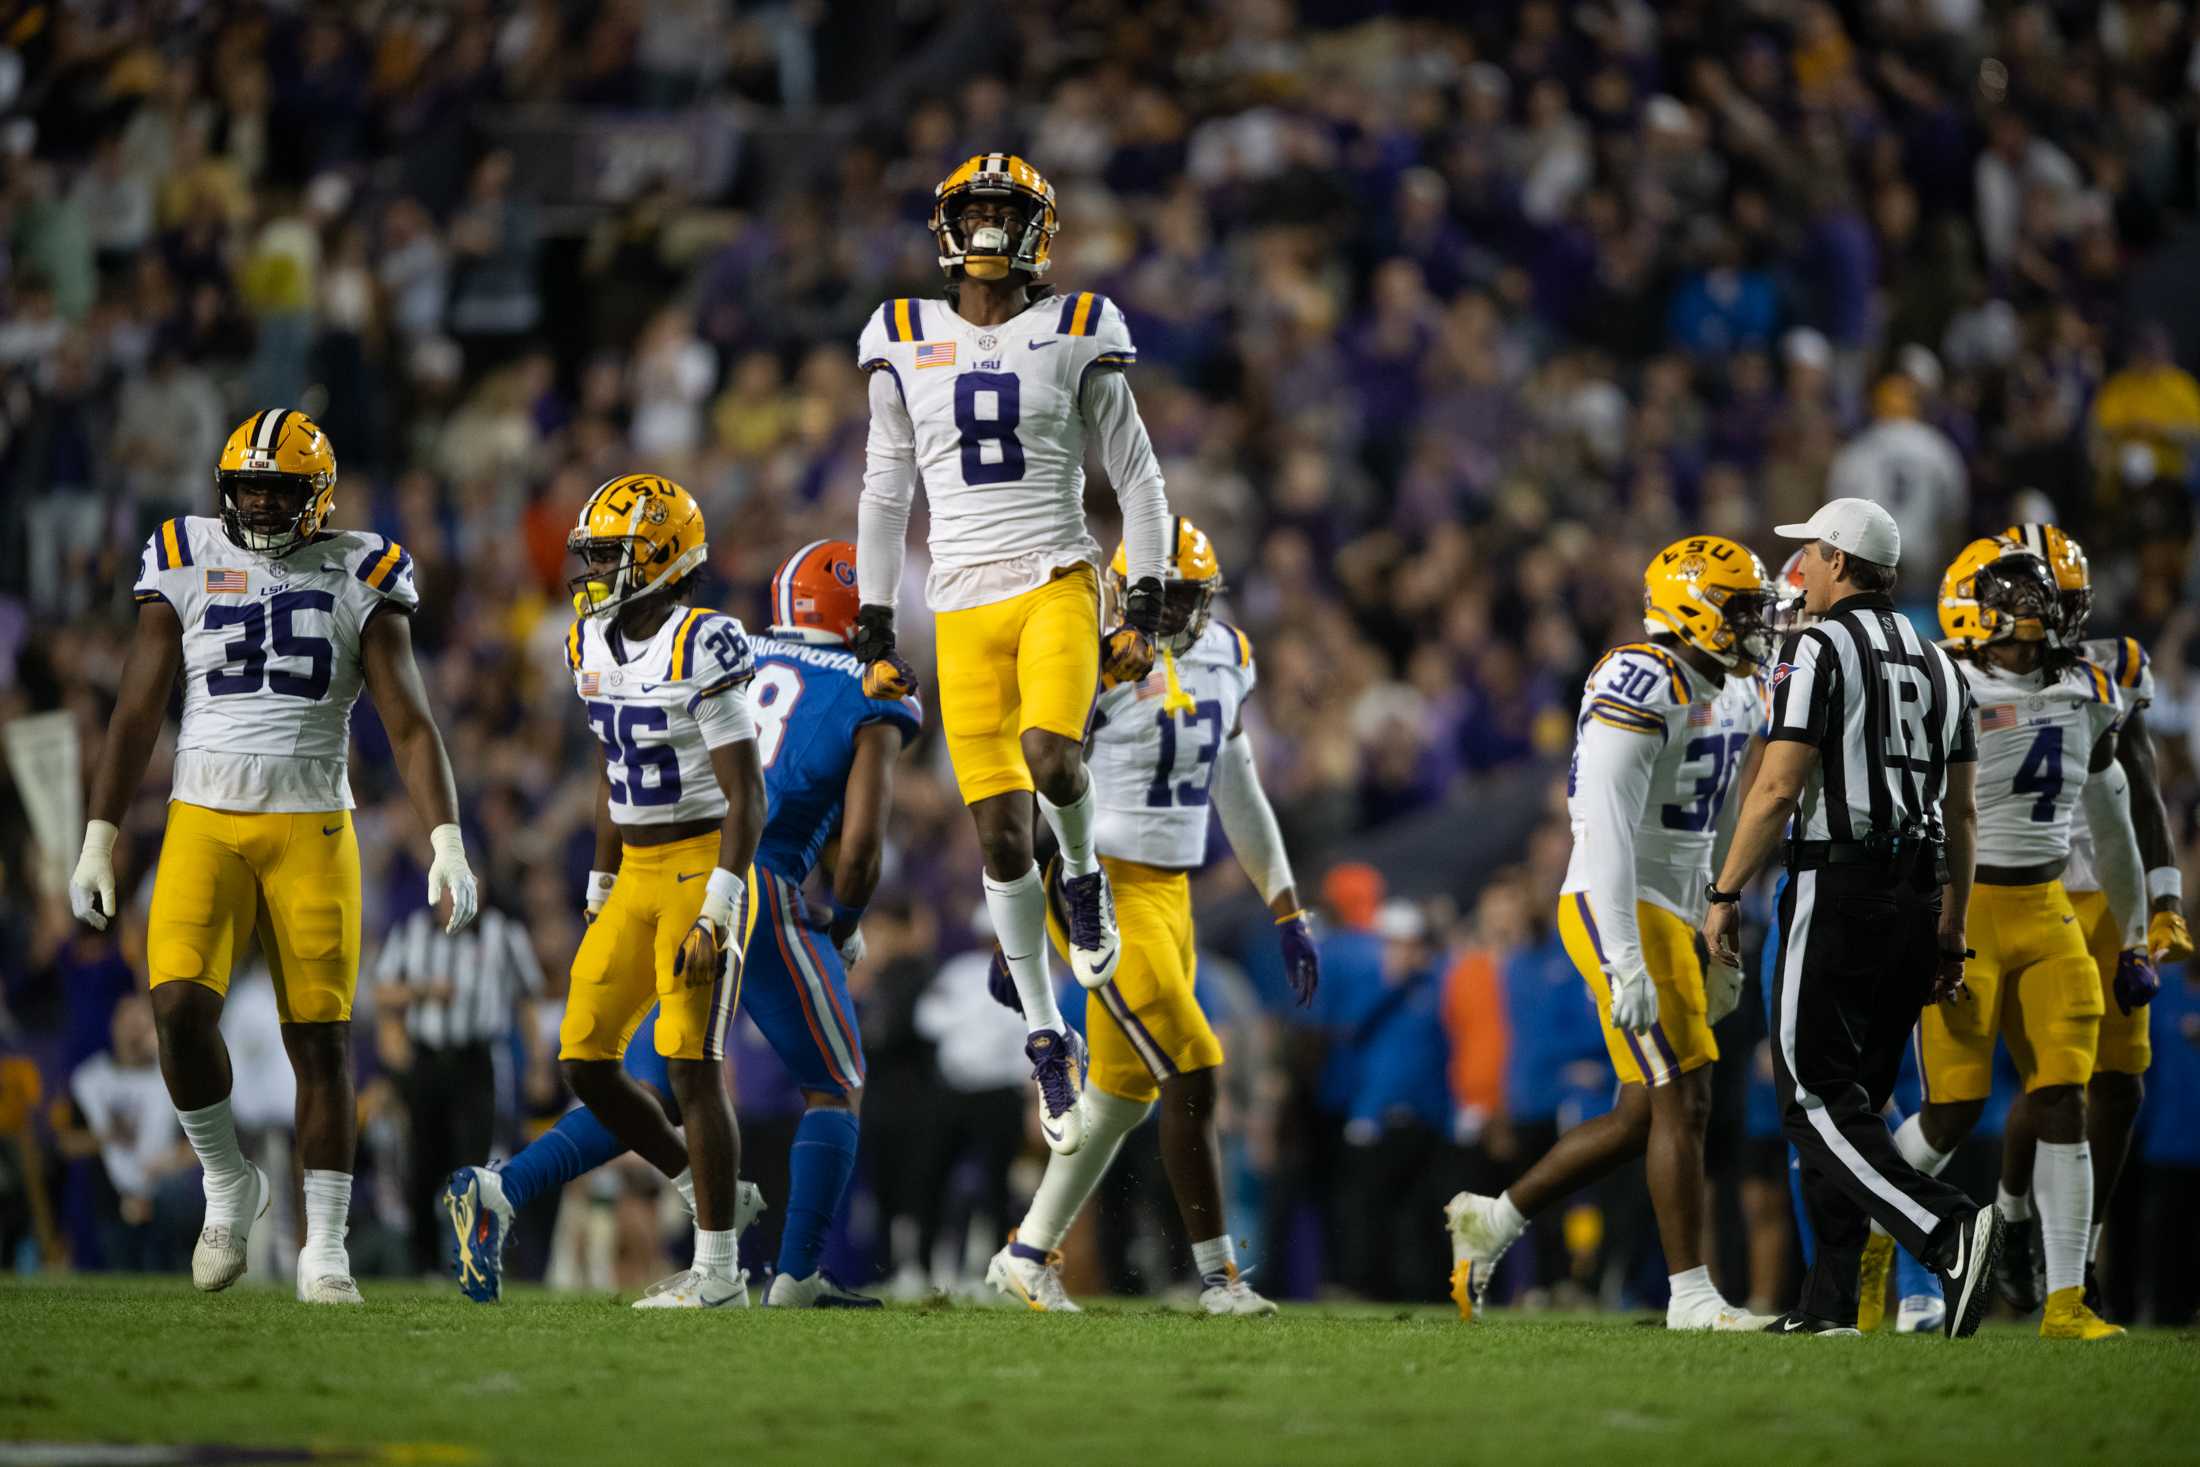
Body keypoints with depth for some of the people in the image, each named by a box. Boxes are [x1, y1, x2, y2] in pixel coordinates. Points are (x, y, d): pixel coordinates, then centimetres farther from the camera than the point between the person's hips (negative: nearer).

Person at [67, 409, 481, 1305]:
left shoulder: (360, 579, 3)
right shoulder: (186, 566, 5)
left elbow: (408, 723, 0)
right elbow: (136, 713, 8)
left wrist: (446, 844, -11)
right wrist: (98, 840, 4)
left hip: (312, 831, 0)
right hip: (203, 825, 0)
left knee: (321, 1039, -2)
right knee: (180, 1006, -19)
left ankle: (324, 1248, 8)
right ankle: (227, 1183, 5)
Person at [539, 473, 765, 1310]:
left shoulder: (701, 649, -17)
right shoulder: (593, 644, 8)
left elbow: (746, 794, -18)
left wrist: (716, 915, -22)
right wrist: (600, 893, 18)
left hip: (703, 870, -8)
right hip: (636, 874, 8)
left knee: (690, 1068, -9)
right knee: (587, 1064, 3)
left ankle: (719, 1274, -2)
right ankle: (712, 1199, 21)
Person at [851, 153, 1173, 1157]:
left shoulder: (1074, 333, 3)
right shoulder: (906, 342, 8)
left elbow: (1137, 478, 6)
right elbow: (885, 495, 14)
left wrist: (1144, 610, -2)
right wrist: (874, 633, 10)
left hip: (1058, 583, -2)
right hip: (964, 603, 2)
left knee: (1050, 754, -30)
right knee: (999, 833, -2)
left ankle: (1084, 875, 3)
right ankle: (1048, 1040, 10)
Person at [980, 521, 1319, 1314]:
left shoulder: (1224, 657, 9)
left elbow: (1240, 796, 18)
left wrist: (1288, 913, 16)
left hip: (1170, 894, 8)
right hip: (1100, 892, -8)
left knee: (1124, 1092, 13)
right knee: (1192, 1081, -11)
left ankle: (1029, 1252, 25)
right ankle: (1217, 1275, -4)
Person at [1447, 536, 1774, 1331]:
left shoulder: (1735, 697, 14)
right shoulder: (1640, 688, -16)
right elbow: (1609, 832, -22)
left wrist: (1723, 952, 21)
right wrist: (1627, 963, -26)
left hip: (1669, 916, 10)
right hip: (1615, 911, -10)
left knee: (1643, 1116, 10)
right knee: (1679, 1103, -10)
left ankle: (1492, 1220, 22)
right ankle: (1692, 1294, -5)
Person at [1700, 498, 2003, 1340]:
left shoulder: (1819, 650, -7)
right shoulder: (1936, 665, 16)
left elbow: (1777, 790, -13)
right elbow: (1961, 814, 16)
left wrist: (1724, 896, -6)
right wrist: (1949, 933, 20)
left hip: (1838, 890, -8)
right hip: (1916, 898, 8)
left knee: (1817, 1099, -8)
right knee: (1853, 1098, 12)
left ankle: (1948, 1232, -27)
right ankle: (1830, 1301, 9)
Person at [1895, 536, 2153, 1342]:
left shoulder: (2084, 697, 9)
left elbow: (2112, 828, 19)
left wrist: (2134, 942, 20)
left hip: (2046, 914, 5)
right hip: (1962, 913, -5)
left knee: (2063, 1105, -3)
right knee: (1955, 1108, -6)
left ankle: (2065, 1300, -1)